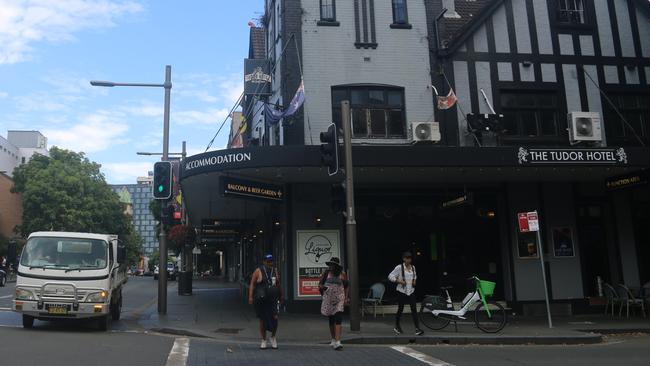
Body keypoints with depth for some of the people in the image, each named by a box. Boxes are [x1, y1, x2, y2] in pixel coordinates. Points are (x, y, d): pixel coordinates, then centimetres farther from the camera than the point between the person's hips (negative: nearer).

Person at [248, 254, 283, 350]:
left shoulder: (275, 271, 10)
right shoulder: (258, 271, -1)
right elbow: (252, 284, -2)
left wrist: (281, 296, 24)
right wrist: (250, 296, -10)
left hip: (273, 300, 2)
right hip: (261, 300, -2)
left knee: (275, 318, -9)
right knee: (262, 320, 6)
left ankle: (273, 337, 15)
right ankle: (264, 340, 21)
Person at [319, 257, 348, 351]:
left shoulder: (342, 274, 0)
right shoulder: (326, 273, 3)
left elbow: (346, 287, 8)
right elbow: (320, 284, 9)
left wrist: (346, 298, 1)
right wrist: (322, 287, -14)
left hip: (339, 299, -3)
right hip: (328, 299, 3)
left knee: (338, 320, -15)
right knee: (331, 320, 13)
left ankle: (337, 342, -21)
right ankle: (333, 340, 30)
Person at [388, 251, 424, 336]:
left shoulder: (413, 267, 6)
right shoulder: (399, 267, -10)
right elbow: (390, 276, -9)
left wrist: (415, 281, 6)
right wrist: (399, 281, -18)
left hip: (411, 291, 4)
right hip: (402, 291, -4)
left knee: (414, 309, -7)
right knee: (400, 309, 8)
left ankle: (417, 329, -9)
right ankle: (397, 326, 28)